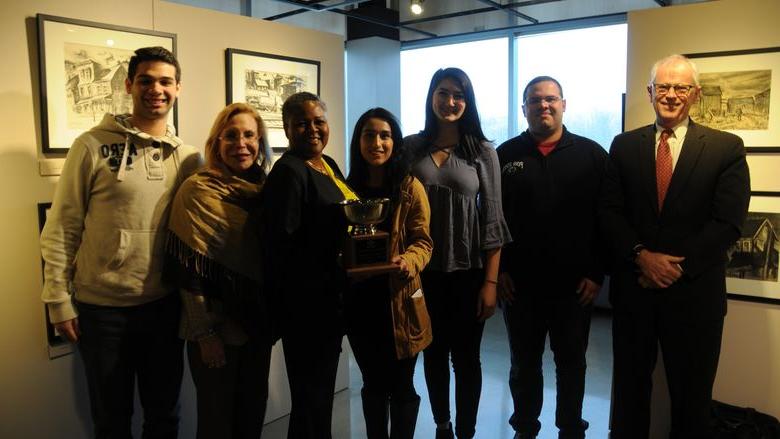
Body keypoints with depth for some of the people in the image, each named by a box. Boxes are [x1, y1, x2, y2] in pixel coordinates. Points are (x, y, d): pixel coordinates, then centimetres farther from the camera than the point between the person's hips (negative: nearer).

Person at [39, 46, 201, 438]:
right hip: (102, 307, -2)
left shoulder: (188, 157, 2)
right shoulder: (93, 146, -8)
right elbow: (62, 228, -6)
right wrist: (59, 300, -7)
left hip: (165, 304, 3)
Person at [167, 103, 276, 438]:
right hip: (217, 328, -5)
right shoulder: (198, 190, -11)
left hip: (258, 323, 5)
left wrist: (272, 319, 7)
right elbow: (191, 271, -14)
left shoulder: (265, 188, 4)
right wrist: (205, 334, -16)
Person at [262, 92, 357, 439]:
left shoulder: (329, 165, 11)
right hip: (306, 303, -8)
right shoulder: (288, 172, -15)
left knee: (323, 390, 20)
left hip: (332, 298, 8)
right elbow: (282, 246, -21)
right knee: (310, 397, 4)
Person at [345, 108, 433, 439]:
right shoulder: (348, 188, 6)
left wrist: (408, 262, -27)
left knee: (401, 385, 10)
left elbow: (423, 241, -6)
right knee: (373, 383, 19)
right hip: (359, 300, 3)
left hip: (397, 298, -3)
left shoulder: (410, 187, -5)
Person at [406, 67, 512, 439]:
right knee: (433, 353, 15)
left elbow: (492, 221, -3)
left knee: (466, 356, 10)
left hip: (468, 271, -1)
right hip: (424, 271, 2)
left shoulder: (483, 152, -2)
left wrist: (491, 282, -7)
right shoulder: (410, 147, 1)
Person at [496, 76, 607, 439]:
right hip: (519, 283, 1)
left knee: (572, 363, 14)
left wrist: (597, 272, -6)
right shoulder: (505, 155, 3)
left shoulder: (591, 154, 1)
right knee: (524, 363, 14)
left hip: (575, 283, 0)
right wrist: (498, 270, -3)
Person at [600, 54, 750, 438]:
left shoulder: (726, 148, -1)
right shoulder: (624, 145, 6)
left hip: (694, 293, -1)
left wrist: (676, 266, -14)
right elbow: (609, 211, 0)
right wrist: (642, 256, -13)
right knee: (630, 387, 15)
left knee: (691, 395, 12)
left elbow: (728, 222, -8)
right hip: (633, 287, 2)